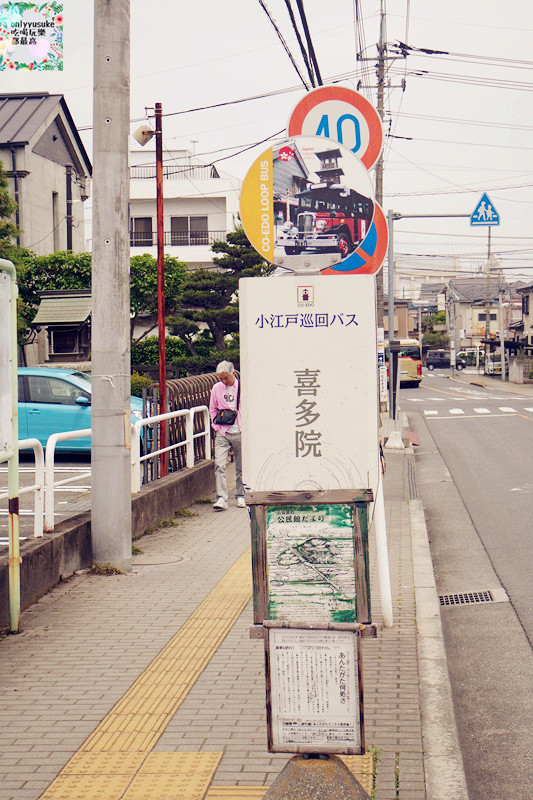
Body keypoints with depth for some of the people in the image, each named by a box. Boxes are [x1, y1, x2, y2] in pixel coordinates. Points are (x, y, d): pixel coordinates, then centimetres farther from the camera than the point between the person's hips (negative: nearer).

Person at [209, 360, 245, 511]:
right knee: (219, 465, -11)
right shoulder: (216, 388, 6)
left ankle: (240, 497, 21)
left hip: (240, 432, -2)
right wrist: (217, 425, 6)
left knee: (241, 467, 6)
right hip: (222, 433, 2)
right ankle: (221, 499, -12)